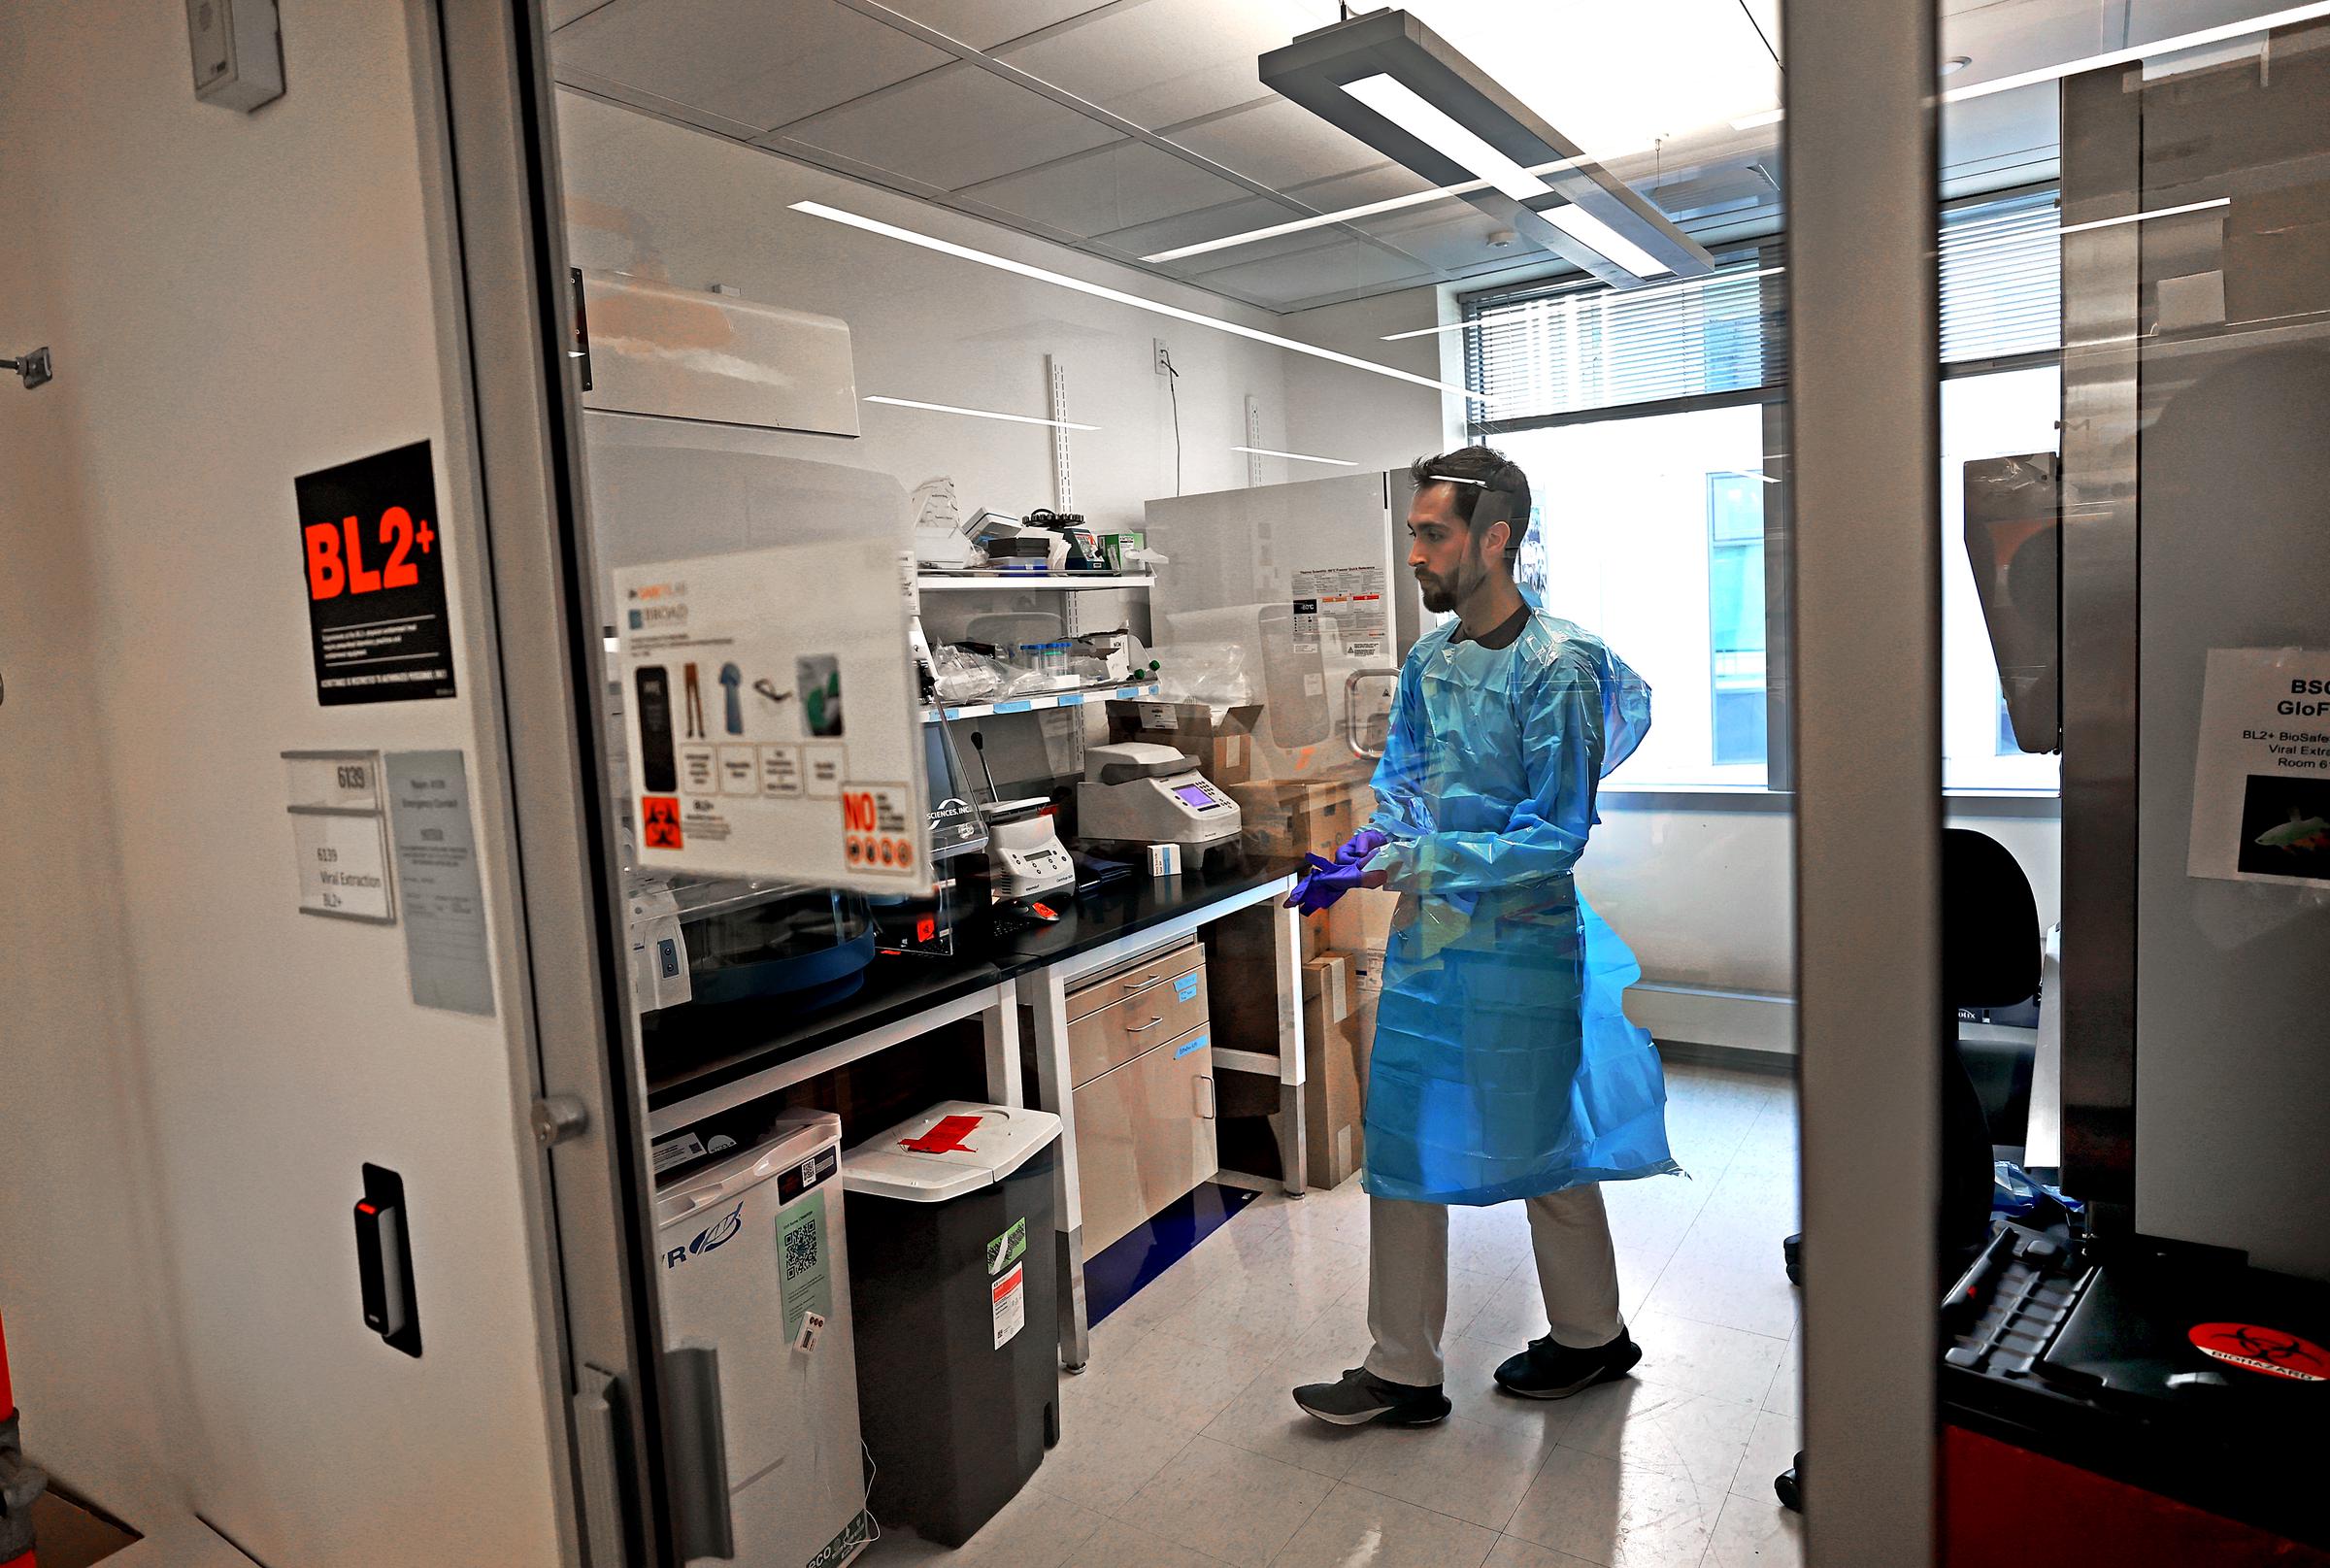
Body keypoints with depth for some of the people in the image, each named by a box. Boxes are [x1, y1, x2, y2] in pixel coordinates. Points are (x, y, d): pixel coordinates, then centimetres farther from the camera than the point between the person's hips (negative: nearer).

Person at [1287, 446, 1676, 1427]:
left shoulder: (1558, 667, -16)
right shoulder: (1429, 661, 6)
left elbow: (1556, 835, -19)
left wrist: (1406, 862, -25)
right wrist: (1372, 846, -9)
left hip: (1521, 943, -7)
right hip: (1426, 938, 7)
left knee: (1541, 1147, 12)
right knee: (1405, 1145, 10)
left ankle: (1591, 1337, 39)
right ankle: (1404, 1372, 25)